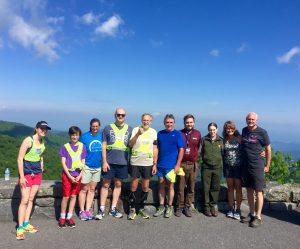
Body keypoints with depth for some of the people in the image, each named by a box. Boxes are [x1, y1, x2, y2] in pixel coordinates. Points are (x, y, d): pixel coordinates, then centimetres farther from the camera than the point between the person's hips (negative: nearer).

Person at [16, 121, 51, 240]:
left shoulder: (42, 142, 6)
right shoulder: (28, 140, -15)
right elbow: (20, 159, -15)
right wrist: (22, 176, -16)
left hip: (37, 174, 6)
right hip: (26, 174, -6)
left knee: (31, 199, 11)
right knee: (24, 200, -6)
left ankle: (26, 224, 21)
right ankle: (20, 228, 2)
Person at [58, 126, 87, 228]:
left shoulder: (82, 146, 3)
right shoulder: (65, 146, -3)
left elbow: (83, 162, 4)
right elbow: (63, 163, -5)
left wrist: (79, 176, -6)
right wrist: (70, 177, -12)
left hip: (77, 175, 2)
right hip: (67, 175, -2)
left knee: (73, 196, 9)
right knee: (66, 196, 1)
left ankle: (69, 217, 21)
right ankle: (62, 217, 17)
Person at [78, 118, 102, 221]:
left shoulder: (101, 137, 5)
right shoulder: (84, 137, -7)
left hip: (98, 167, 4)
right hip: (86, 166, -4)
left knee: (92, 189, 11)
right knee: (84, 189, 2)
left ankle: (88, 210, 21)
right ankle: (82, 211, 14)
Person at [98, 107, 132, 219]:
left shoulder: (129, 129, 7)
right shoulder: (108, 128, 2)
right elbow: (103, 146, 0)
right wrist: (104, 161, -6)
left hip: (123, 162, 2)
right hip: (109, 162, -2)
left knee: (118, 184, 10)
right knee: (106, 184, 4)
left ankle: (113, 209, 23)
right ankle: (102, 209, 16)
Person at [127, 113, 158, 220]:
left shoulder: (153, 132, 5)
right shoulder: (136, 129, -1)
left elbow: (155, 149, 7)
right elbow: (130, 144, -12)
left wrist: (155, 164, 3)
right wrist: (138, 134, -24)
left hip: (148, 163, 2)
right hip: (135, 162, -2)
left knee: (145, 187, 8)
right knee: (133, 187, 4)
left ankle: (141, 208, 24)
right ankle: (132, 208, 19)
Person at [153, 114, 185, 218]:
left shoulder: (177, 134, -3)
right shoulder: (160, 134, 7)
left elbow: (181, 150, -5)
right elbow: (157, 149, 11)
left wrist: (178, 164, -11)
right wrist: (155, 163, 5)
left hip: (171, 166, -3)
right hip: (160, 165, 4)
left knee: (170, 186, 6)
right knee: (161, 185, 10)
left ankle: (170, 207, 21)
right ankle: (161, 207, 23)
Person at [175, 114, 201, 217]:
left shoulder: (197, 133, 6)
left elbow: (198, 148, 11)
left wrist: (194, 157, 6)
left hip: (192, 164, 1)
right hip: (181, 164, -1)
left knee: (191, 188, 7)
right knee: (180, 187, 4)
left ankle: (188, 207, 20)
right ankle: (179, 207, 17)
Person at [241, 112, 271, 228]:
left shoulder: (262, 132, -9)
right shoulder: (244, 130, 6)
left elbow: (268, 149, -3)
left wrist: (267, 165, -3)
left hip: (257, 166, -5)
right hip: (246, 166, 5)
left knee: (258, 192, 2)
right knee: (249, 191, 13)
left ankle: (258, 217, 14)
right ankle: (252, 214, 27)